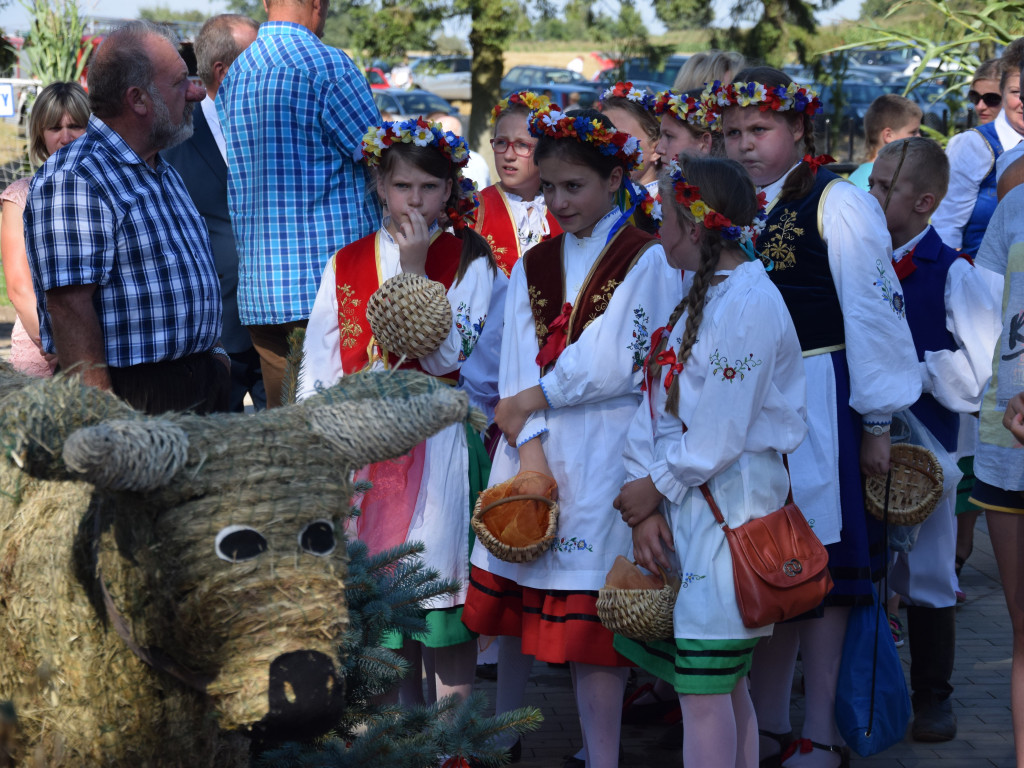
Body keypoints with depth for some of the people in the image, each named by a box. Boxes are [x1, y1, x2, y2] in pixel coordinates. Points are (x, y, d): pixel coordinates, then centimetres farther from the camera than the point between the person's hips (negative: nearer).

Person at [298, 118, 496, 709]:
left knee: (442, 592, -3)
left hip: (439, 444, -3)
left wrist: (415, 268, -15)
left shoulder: (468, 260, 0)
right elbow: (321, 359, 9)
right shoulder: (349, 263, 10)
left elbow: (447, 356, -12)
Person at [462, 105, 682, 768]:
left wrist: (532, 401, -4)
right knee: (516, 597, 8)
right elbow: (519, 361, 4)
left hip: (604, 452, -5)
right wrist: (530, 447, -10)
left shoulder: (648, 259, -1)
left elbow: (623, 363, -10)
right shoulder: (532, 267, 14)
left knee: (589, 609, -6)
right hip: (532, 445, 5)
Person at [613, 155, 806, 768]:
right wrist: (646, 509, -3)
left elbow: (718, 436, -19)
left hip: (729, 506, -9)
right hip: (683, 508, 9)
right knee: (726, 685, 14)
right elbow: (658, 402, 7)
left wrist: (657, 487, -5)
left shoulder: (749, 303, -16)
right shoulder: (701, 297, 14)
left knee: (704, 689, -6)